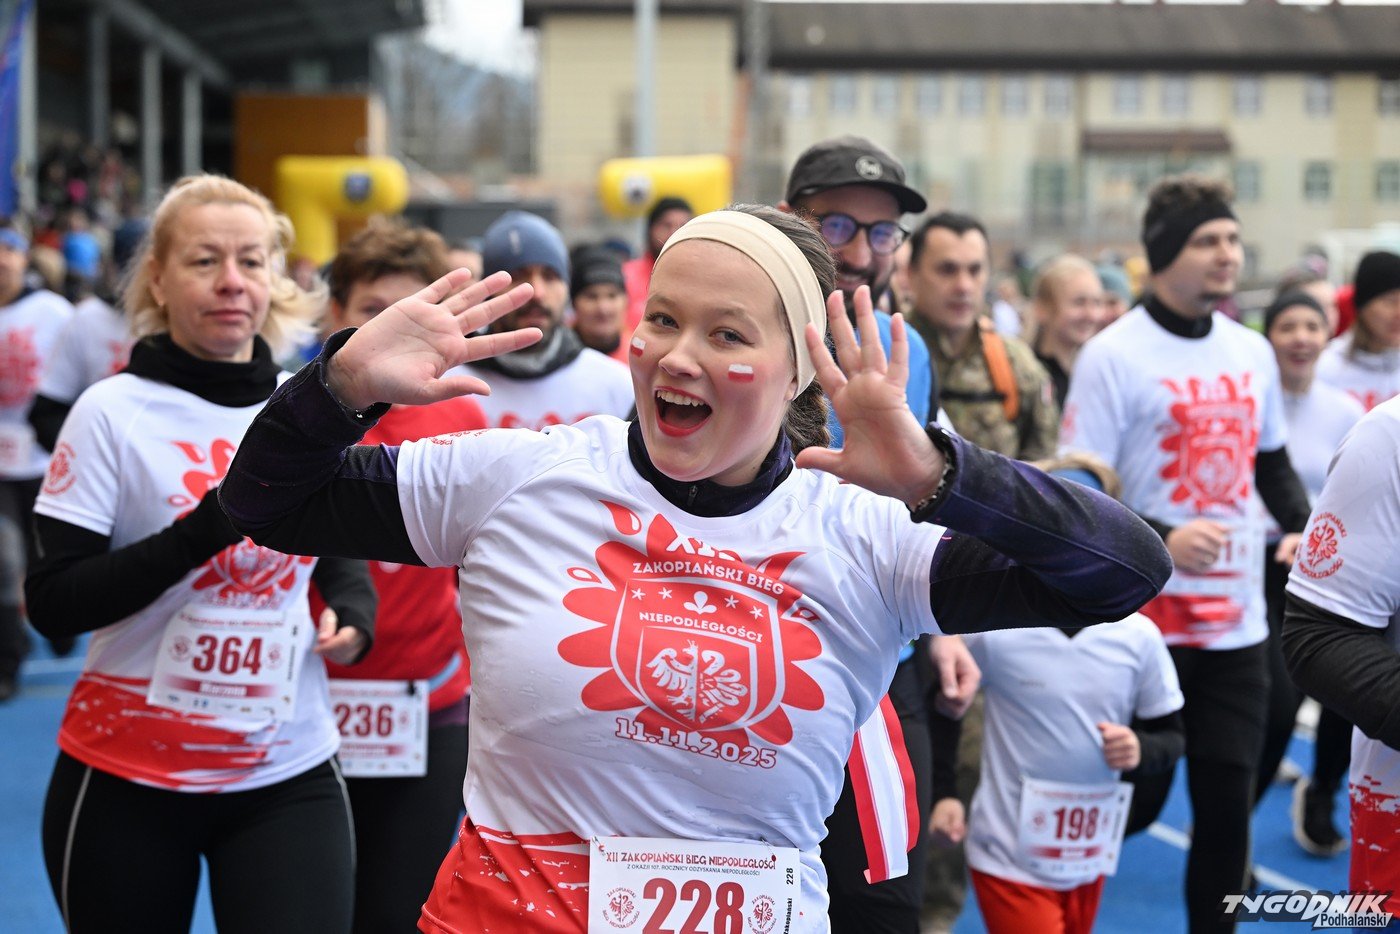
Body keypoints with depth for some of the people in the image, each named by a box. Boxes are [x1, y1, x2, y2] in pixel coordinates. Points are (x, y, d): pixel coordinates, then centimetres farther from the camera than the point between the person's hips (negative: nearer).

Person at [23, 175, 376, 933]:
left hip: (289, 772, 3)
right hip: (127, 777, -2)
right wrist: (207, 529, -24)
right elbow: (53, 603, -14)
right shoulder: (114, 411, -10)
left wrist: (353, 613, -4)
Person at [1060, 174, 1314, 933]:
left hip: (1238, 623, 5)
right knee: (1135, 800, 1)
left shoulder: (1252, 352, 11)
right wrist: (1159, 539, -26)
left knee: (1228, 806, 6)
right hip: (1144, 623, -5)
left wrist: (1301, 527, 4)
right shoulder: (1114, 356, -9)